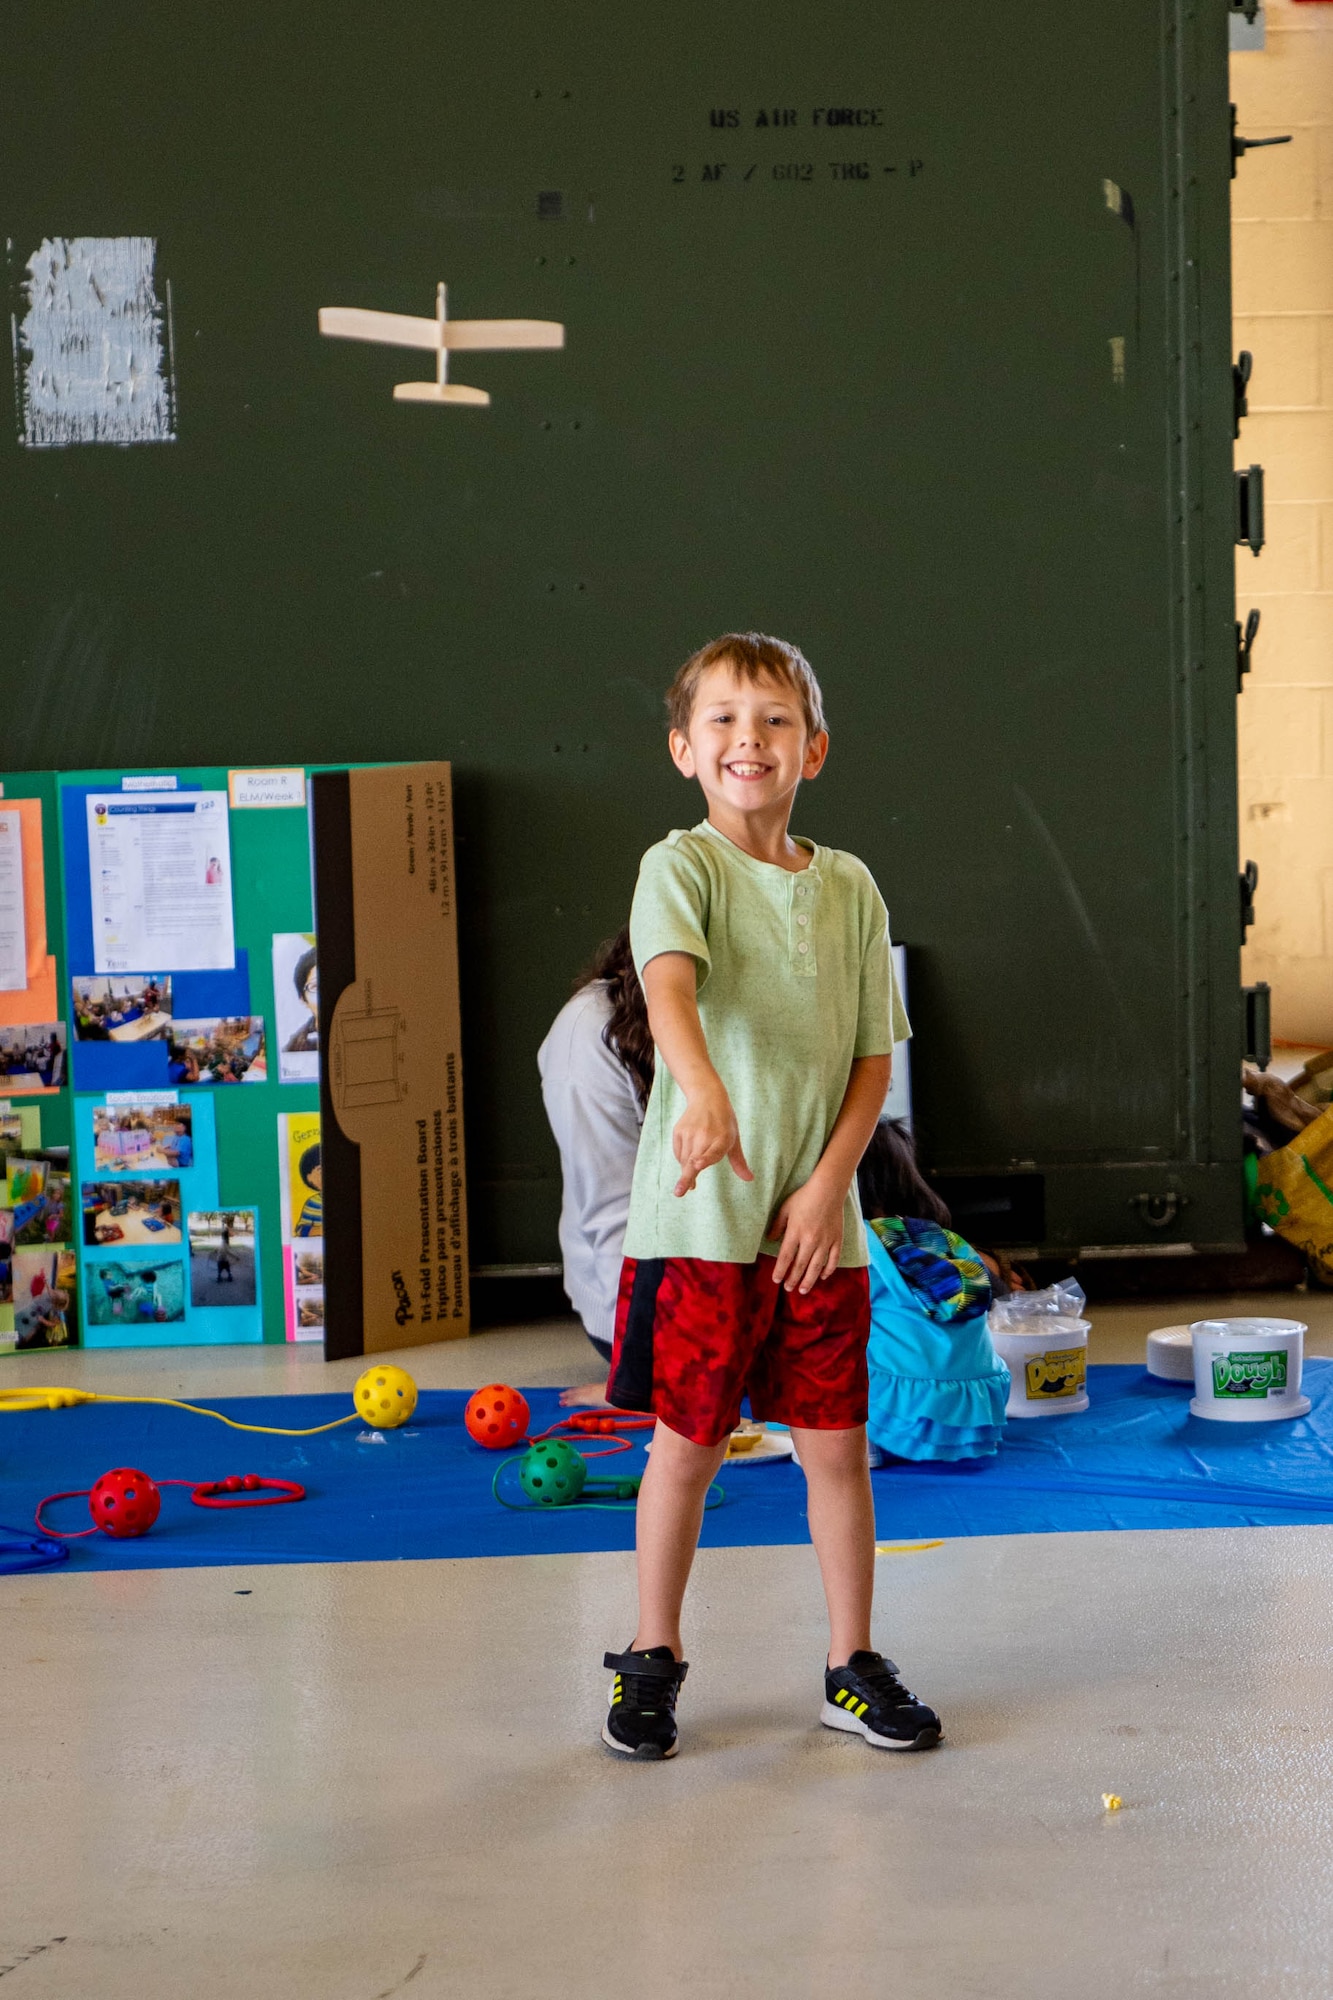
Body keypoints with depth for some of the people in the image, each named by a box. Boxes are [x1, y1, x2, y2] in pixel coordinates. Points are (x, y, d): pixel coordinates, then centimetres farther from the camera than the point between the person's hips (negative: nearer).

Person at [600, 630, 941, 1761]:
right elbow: (670, 985, -26)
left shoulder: (850, 889, 8)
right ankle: (653, 1661, 22)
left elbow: (875, 1054, 9)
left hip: (819, 1220, 4)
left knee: (838, 1445, 7)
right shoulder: (682, 867, -5)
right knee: (688, 1445, 5)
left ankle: (853, 1667, 22)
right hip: (701, 1213, -3)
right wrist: (703, 1090, -46)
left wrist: (830, 1181, -5)